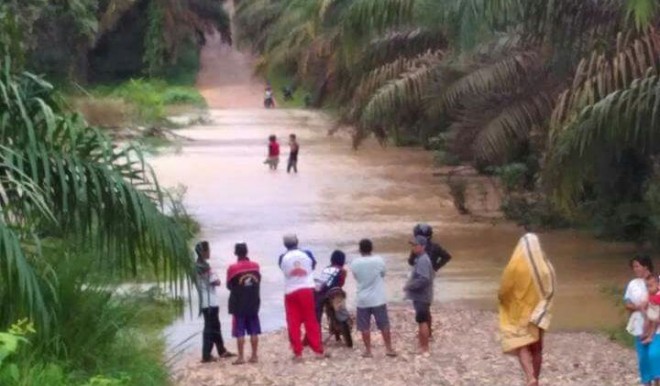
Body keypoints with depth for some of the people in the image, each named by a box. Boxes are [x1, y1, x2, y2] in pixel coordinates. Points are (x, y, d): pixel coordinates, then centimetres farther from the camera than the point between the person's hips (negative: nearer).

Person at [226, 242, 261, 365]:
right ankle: (254, 356, 10)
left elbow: (229, 286, -2)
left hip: (238, 304, -4)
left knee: (240, 332, -1)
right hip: (253, 303, 4)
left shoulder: (233, 268, -11)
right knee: (254, 331, 8)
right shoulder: (255, 266, 1)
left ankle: (241, 357, -2)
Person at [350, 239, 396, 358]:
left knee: (365, 327, 8)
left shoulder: (355, 263, -8)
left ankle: (368, 351, 11)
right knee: (384, 325, 9)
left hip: (363, 300, 0)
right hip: (378, 299, 0)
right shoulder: (378, 260, -10)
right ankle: (389, 349, 12)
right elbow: (383, 274, 5)